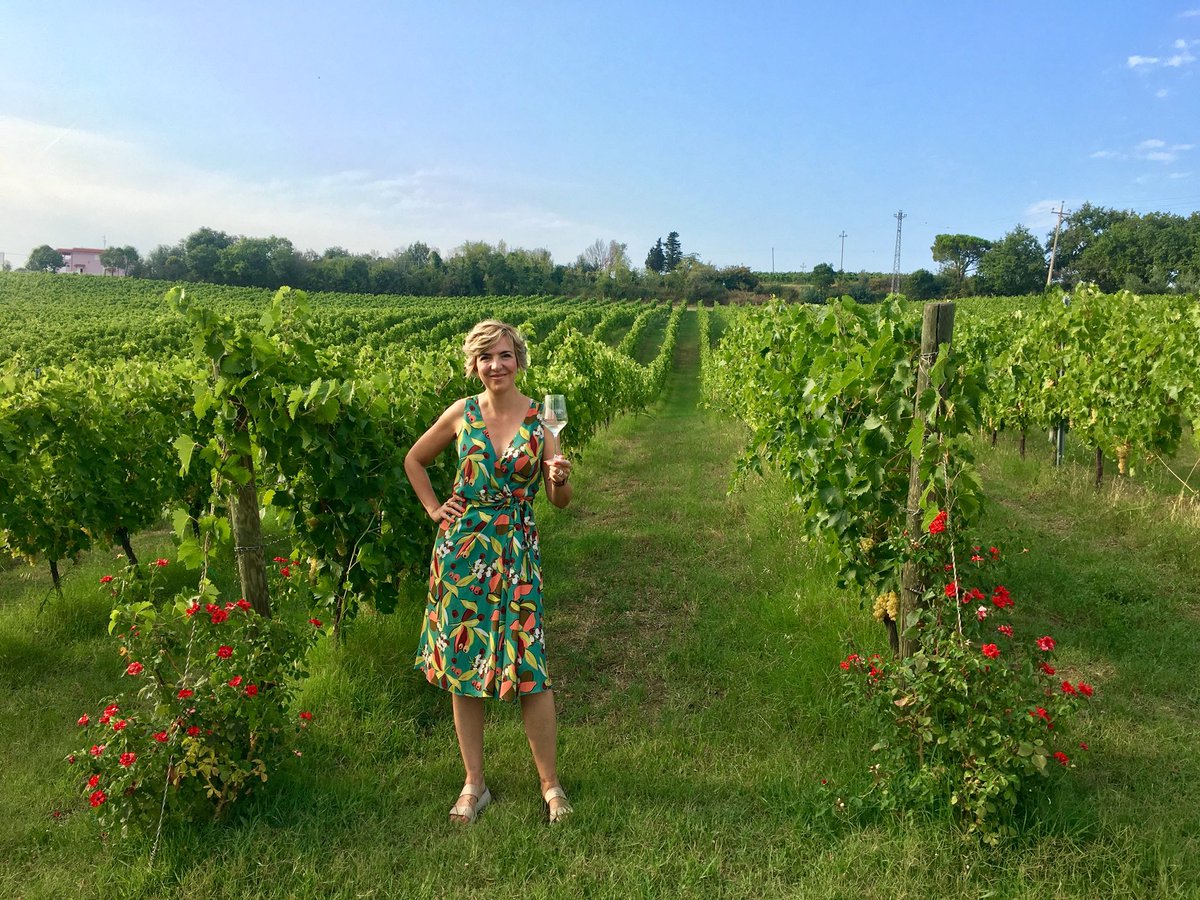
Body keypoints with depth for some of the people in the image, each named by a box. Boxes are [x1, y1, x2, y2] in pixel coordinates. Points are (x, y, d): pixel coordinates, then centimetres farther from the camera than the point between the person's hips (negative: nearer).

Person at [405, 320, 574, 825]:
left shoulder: (540, 419, -2)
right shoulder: (461, 414, 0)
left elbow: (561, 500, 0)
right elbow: (414, 461, 16)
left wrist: (559, 478, -21)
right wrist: (434, 509, 6)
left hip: (515, 554, -1)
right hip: (461, 550, 2)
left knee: (529, 668, -2)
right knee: (462, 667, 8)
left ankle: (550, 784, 18)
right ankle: (474, 784, 26)